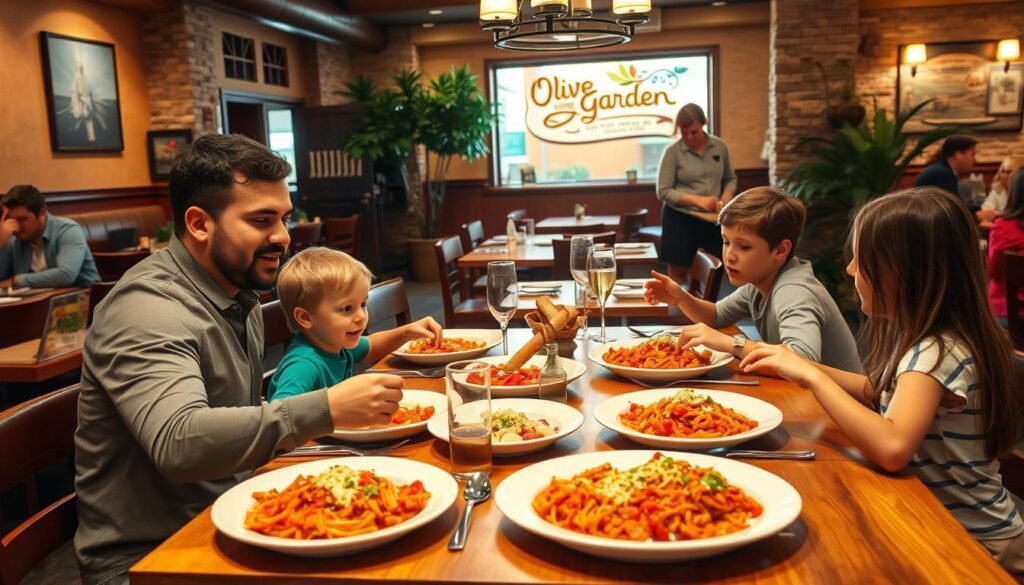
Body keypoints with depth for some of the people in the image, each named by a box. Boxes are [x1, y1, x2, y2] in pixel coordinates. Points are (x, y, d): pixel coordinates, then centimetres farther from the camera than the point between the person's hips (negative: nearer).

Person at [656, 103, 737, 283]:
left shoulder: (719, 146, 3)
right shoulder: (673, 151, -8)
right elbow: (663, 192, -11)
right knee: (678, 275, 4)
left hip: (711, 220, 3)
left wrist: (726, 197, -7)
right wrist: (697, 200, -21)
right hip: (680, 219, -3)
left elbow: (730, 178, 15)